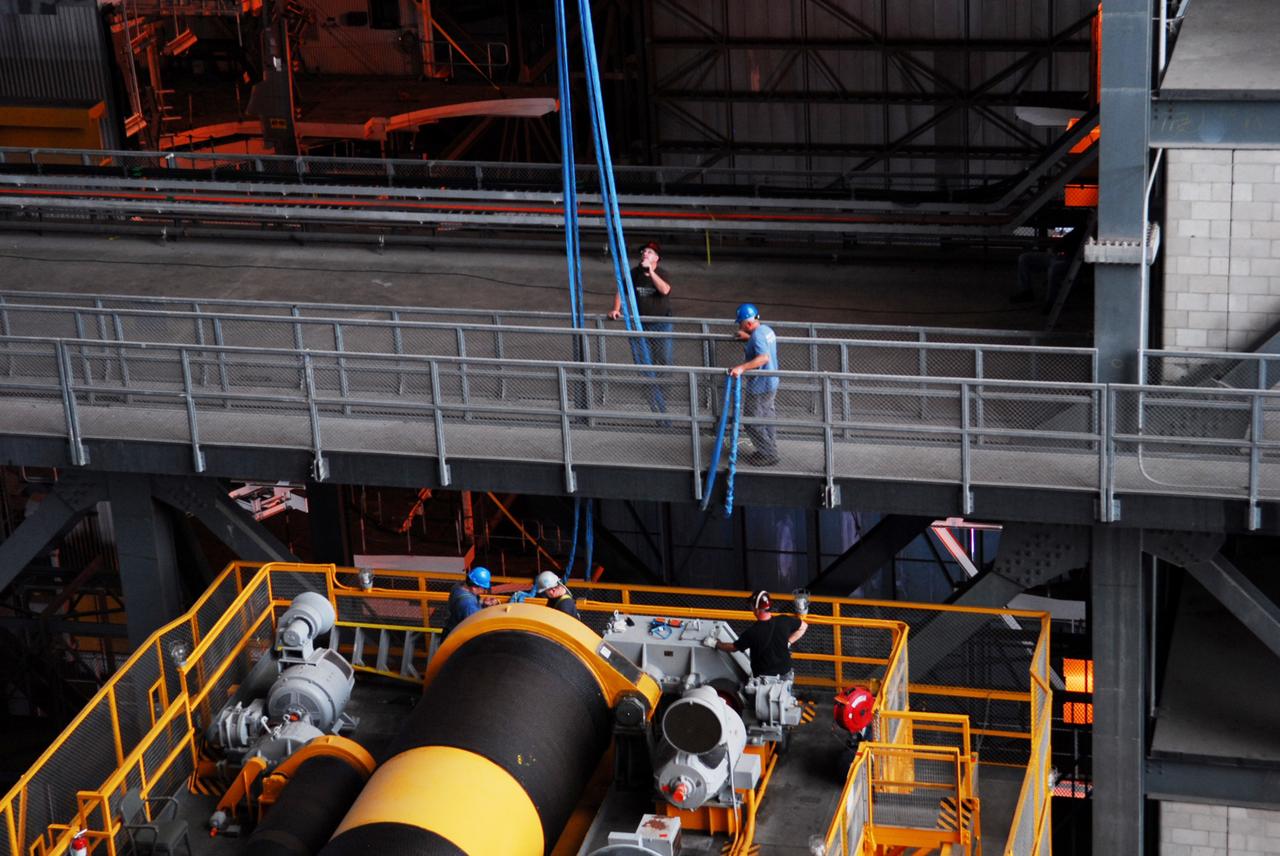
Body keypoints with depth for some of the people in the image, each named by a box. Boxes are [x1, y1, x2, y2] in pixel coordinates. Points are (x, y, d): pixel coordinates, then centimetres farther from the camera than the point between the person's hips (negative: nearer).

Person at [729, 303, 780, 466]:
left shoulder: (757, 336, -24)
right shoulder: (766, 329, 5)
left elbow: (764, 357, -39)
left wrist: (742, 367, -45)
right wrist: (748, 338, 21)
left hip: (759, 387, -10)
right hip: (771, 383, 10)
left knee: (753, 423, 2)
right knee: (767, 418, 22)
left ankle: (769, 455, 9)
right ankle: (769, 451, 34)